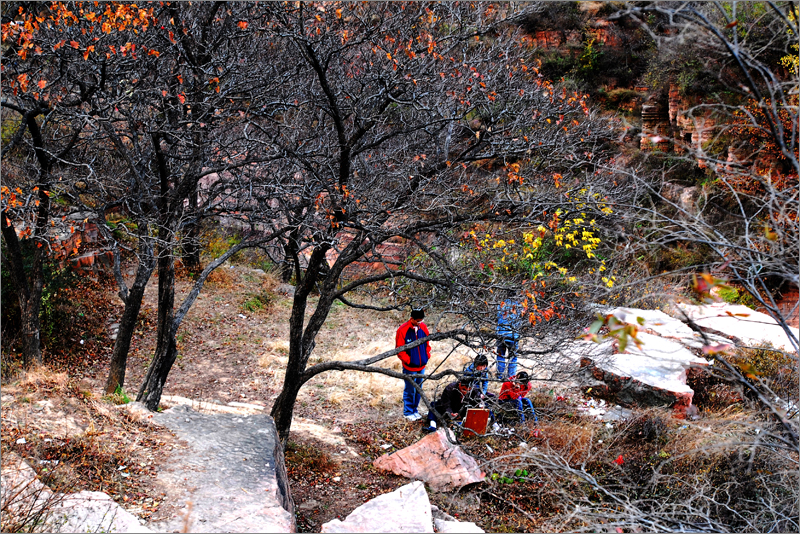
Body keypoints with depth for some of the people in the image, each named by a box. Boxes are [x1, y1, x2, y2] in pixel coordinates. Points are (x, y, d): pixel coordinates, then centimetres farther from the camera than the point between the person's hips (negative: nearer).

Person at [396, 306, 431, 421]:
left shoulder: (423, 327, 1)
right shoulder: (403, 329, -16)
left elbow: (427, 343, 14)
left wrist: (427, 356, 4)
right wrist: (408, 360, -13)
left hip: (421, 366, 6)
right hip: (410, 367, -5)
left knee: (418, 389, 15)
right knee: (410, 390, 3)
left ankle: (414, 410, 30)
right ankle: (407, 412, 18)